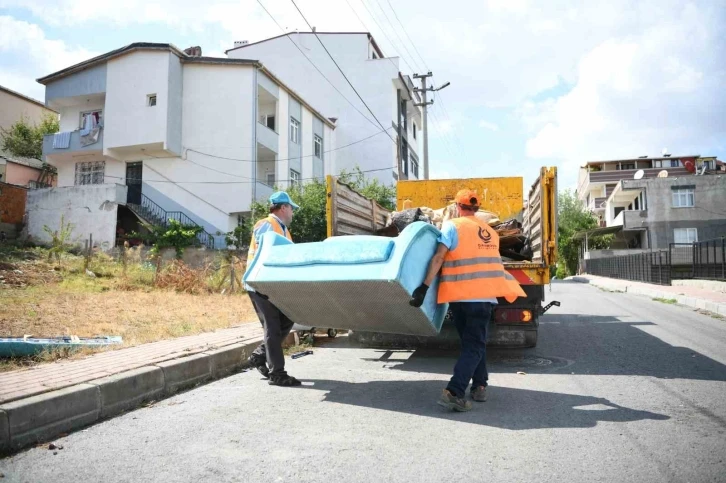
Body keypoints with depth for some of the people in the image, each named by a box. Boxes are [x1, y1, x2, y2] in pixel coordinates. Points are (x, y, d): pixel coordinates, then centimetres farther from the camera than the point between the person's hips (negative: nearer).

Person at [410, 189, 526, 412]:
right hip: (484, 296, 2)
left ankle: (479, 386, 22)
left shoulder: (452, 226, -2)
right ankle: (454, 392, -9)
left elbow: (439, 257, -12)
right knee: (475, 345, 3)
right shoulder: (491, 233, 14)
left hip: (460, 295, -1)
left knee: (471, 342, 18)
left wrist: (424, 286, -15)